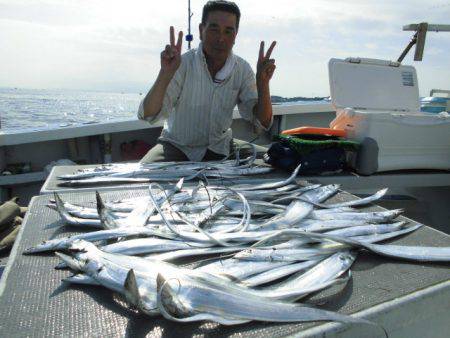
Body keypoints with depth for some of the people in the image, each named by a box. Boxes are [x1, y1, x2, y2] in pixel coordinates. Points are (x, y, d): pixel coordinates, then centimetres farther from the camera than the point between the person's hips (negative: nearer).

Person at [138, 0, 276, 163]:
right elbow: (147, 114, -23)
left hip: (218, 149, 3)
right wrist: (166, 73, -37)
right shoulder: (182, 63, -16)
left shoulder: (243, 70, -7)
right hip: (176, 145, -2)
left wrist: (263, 83, -25)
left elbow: (263, 122, -9)